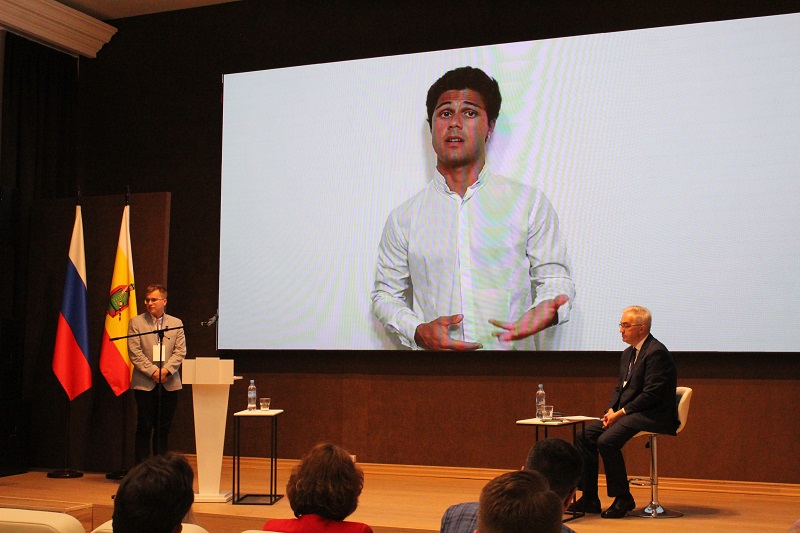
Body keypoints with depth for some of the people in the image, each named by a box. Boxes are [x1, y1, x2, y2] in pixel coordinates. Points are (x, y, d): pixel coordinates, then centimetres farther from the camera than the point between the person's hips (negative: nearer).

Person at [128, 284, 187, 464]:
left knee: (163, 428, 6)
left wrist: (166, 370, -12)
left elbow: (180, 352, 4)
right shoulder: (136, 322, 4)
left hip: (169, 384, 2)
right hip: (145, 384, -2)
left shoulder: (176, 323, 11)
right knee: (144, 428, -1)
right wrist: (152, 371, -13)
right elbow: (135, 353, -3)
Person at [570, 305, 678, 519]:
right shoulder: (628, 353, 17)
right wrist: (611, 410, -1)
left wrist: (621, 413, -19)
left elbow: (651, 394, -21)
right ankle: (589, 499, 1)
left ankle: (623, 498, -11)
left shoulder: (656, 352, -15)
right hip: (626, 413, 10)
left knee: (607, 441, -27)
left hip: (652, 415, -10)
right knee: (585, 435, -3)